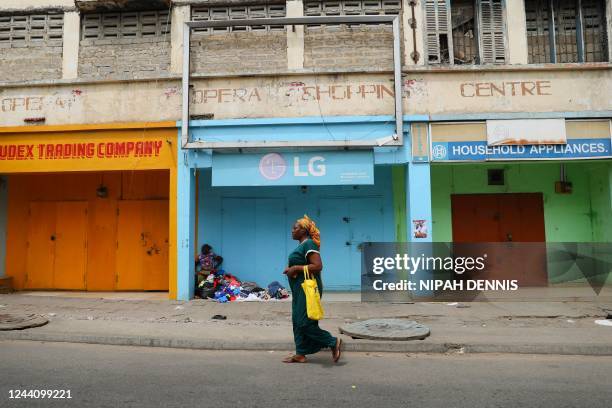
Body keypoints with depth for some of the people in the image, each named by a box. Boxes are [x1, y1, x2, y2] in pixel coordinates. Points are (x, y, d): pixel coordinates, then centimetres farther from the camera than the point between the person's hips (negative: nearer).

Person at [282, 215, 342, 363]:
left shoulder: (309, 244, -15)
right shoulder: (302, 245, 15)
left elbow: (317, 266, -24)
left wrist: (296, 268, -20)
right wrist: (291, 269, 8)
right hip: (300, 289, 10)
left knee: (304, 322, -7)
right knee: (297, 321, 12)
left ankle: (333, 342, 3)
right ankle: (300, 354, 19)